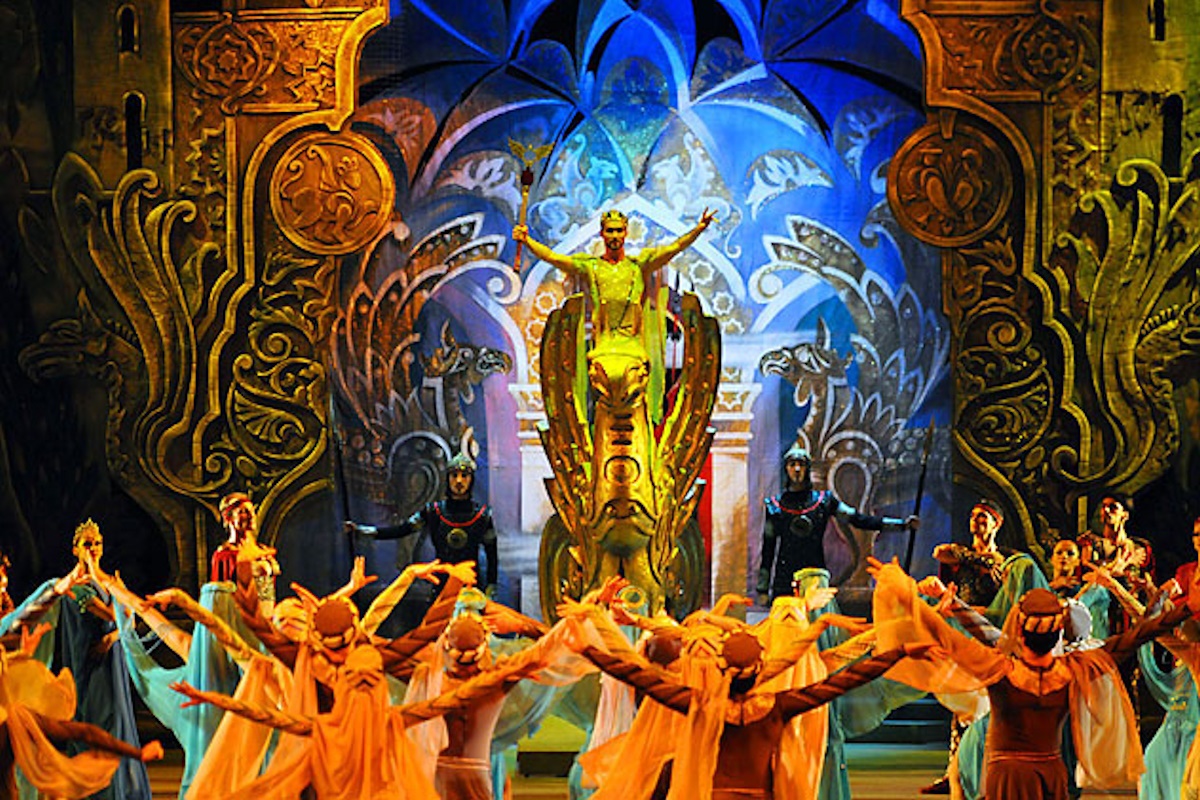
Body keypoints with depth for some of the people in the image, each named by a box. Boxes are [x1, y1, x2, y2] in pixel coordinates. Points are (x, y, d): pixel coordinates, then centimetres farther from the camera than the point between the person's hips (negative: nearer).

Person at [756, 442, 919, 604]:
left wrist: (902, 524, 2)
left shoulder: (824, 501, 9)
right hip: (784, 583, 0)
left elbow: (859, 520, 9)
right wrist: (763, 589, 9)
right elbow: (767, 550, 11)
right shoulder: (775, 506, 9)